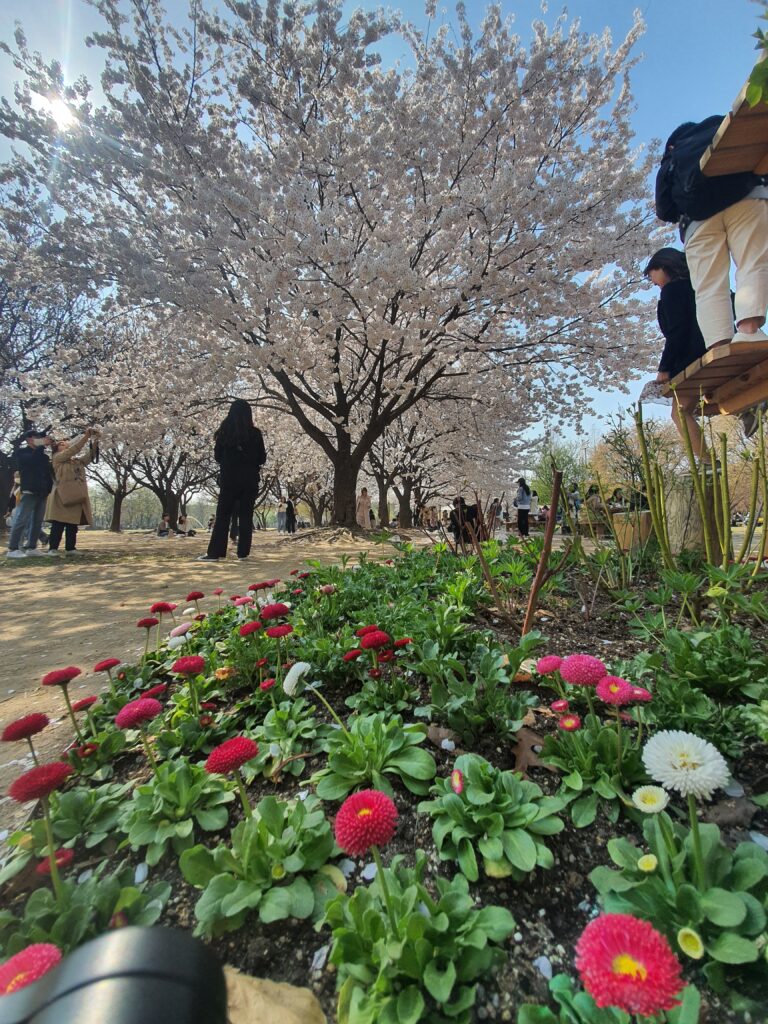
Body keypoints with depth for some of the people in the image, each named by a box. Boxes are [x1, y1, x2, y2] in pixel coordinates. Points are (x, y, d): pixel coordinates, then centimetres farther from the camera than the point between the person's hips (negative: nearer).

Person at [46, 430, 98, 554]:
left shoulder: (78, 460, 22)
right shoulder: (57, 457, 4)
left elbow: (91, 455, 11)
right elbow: (73, 450, -9)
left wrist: (94, 440, -2)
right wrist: (86, 436, -12)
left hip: (77, 496, 6)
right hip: (62, 496, -6)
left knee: (73, 524, 6)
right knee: (58, 524, -7)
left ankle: (70, 548, 9)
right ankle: (53, 549, -4)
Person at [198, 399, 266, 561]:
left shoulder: (225, 431, 0)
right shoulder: (255, 433, -2)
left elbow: (217, 456, 7)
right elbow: (262, 459, 4)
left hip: (229, 479, 0)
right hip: (250, 480, 0)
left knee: (223, 515, 4)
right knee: (246, 516, 5)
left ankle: (214, 552, 0)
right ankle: (243, 552, 4)